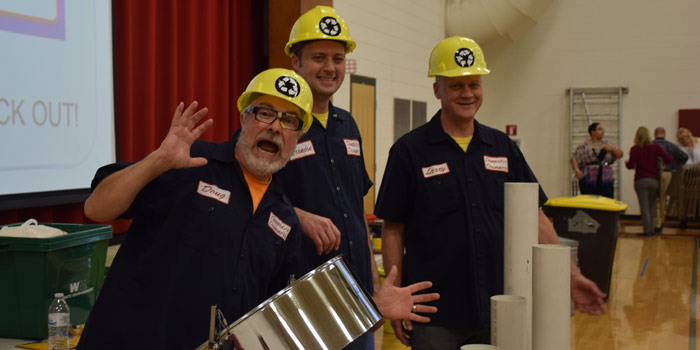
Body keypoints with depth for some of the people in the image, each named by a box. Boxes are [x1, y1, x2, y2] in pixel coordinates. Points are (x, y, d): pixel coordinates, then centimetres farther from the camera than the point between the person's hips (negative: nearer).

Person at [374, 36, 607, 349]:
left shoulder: (503, 147, 7)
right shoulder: (410, 150, -4)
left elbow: (535, 218, 8)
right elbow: (393, 230, -4)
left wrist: (571, 276, 1)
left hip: (498, 311, 4)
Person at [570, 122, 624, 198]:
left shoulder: (607, 143, 13)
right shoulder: (584, 146, 1)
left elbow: (620, 154, 12)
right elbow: (574, 159, -3)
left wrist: (612, 148, -7)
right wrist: (576, 170, -20)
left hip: (606, 182, 4)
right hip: (589, 182, -4)